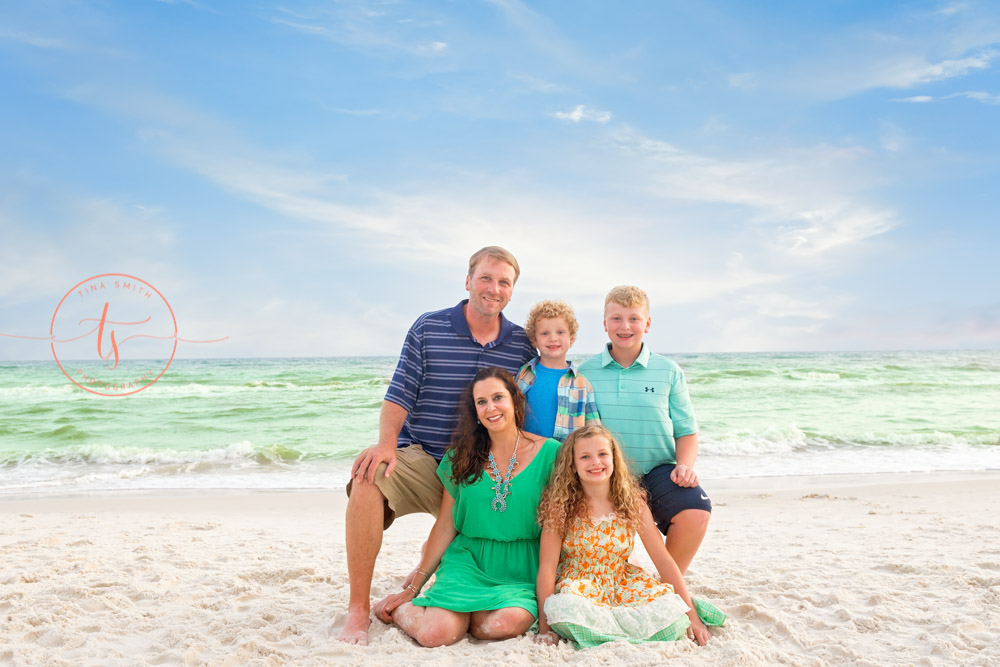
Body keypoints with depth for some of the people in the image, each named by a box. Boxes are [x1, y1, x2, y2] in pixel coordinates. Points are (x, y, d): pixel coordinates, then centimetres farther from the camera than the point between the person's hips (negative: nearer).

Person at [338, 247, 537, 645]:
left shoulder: (522, 344, 4)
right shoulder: (428, 329, -2)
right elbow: (399, 396, -6)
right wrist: (387, 444, -23)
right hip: (421, 458, -3)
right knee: (369, 478, -32)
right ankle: (358, 610, -21)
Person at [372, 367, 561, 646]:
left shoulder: (549, 452, -3)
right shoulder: (462, 456, 3)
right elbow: (445, 527, 8)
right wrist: (412, 588, 8)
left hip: (521, 572, 0)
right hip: (467, 560, 1)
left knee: (507, 623, -32)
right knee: (436, 633, -25)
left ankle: (456, 610, -1)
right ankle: (400, 608, 9)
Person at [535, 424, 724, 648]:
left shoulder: (633, 502, -5)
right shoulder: (560, 505, -11)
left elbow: (664, 560, -4)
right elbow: (547, 566, -13)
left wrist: (691, 615, -8)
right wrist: (544, 627, -19)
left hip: (622, 587, 2)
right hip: (578, 587, -2)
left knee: (672, 611, -25)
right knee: (563, 609, -37)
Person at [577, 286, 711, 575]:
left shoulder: (668, 371, 6)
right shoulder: (585, 372, 5)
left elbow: (686, 430, 9)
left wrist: (685, 465, -10)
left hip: (657, 470, 1)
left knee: (695, 511, -27)